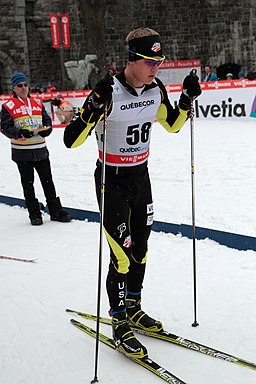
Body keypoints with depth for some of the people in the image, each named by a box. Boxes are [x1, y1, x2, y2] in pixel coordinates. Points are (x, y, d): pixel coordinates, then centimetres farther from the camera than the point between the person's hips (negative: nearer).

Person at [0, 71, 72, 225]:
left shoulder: (37, 102, 10)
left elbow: (47, 120, 13)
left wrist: (46, 129, -9)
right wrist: (20, 133, -23)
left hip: (40, 149, 3)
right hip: (22, 152, -3)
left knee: (48, 181, 7)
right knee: (28, 183, 7)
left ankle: (56, 211, 16)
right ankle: (34, 214, 16)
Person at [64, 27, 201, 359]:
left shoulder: (156, 89, -3)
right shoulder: (107, 93, -22)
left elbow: (172, 124, 14)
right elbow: (71, 141, -24)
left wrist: (187, 99, -2)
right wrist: (94, 110, -40)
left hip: (141, 176, 7)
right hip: (112, 181, -6)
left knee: (141, 248, 15)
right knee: (122, 255, -5)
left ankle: (132, 307, 35)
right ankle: (119, 323, 14)